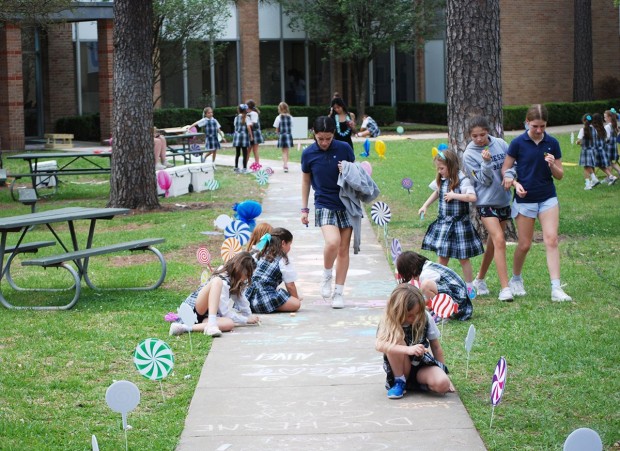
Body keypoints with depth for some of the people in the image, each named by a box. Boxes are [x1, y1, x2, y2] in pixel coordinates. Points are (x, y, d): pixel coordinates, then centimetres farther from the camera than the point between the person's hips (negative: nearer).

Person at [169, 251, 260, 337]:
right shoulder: (223, 281, -16)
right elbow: (225, 313, -17)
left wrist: (250, 317, 9)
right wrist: (247, 320, -8)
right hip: (192, 310, -8)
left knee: (229, 324, -27)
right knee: (217, 281, -31)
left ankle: (187, 328, -30)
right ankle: (211, 324, -44)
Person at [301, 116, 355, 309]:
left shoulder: (344, 149, -4)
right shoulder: (308, 153, -3)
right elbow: (305, 181, 9)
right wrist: (304, 209, 9)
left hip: (346, 204, 2)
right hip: (324, 205, -1)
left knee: (343, 249, 4)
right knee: (333, 242, -24)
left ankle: (338, 292, 15)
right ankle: (327, 276, 3)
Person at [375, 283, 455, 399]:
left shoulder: (425, 318, -12)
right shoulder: (389, 322, -18)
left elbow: (436, 347, 0)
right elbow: (379, 345, -36)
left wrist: (443, 372, 2)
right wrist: (408, 349, -47)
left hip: (422, 365, 1)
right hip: (401, 369, -1)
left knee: (442, 384, -31)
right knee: (395, 341, -32)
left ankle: (416, 383, 0)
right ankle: (399, 382, -13)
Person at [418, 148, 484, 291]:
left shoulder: (462, 180, -16)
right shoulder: (441, 180, 4)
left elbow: (473, 197, -29)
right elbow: (437, 193, 24)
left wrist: (454, 195, -24)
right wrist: (425, 206, 14)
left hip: (459, 224, -6)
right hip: (443, 223, 6)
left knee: (463, 258, 4)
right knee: (442, 256, 10)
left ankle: (469, 287, 14)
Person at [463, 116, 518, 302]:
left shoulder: (501, 144, 1)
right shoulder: (469, 155, -8)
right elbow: (484, 180, -11)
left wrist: (510, 176, -14)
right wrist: (486, 163, -27)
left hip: (504, 200, 5)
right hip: (486, 201, -5)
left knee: (493, 242, 15)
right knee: (499, 240, -18)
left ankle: (480, 279, 34)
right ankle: (505, 288, -19)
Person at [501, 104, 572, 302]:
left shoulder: (552, 143, 0)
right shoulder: (518, 143, -7)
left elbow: (560, 175, 5)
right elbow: (505, 170, 0)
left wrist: (553, 165, -16)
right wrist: (515, 184, -18)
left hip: (548, 198, 2)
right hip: (525, 200, -2)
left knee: (551, 240, -10)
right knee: (524, 244, 5)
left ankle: (556, 289, -12)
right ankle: (516, 280, 30)